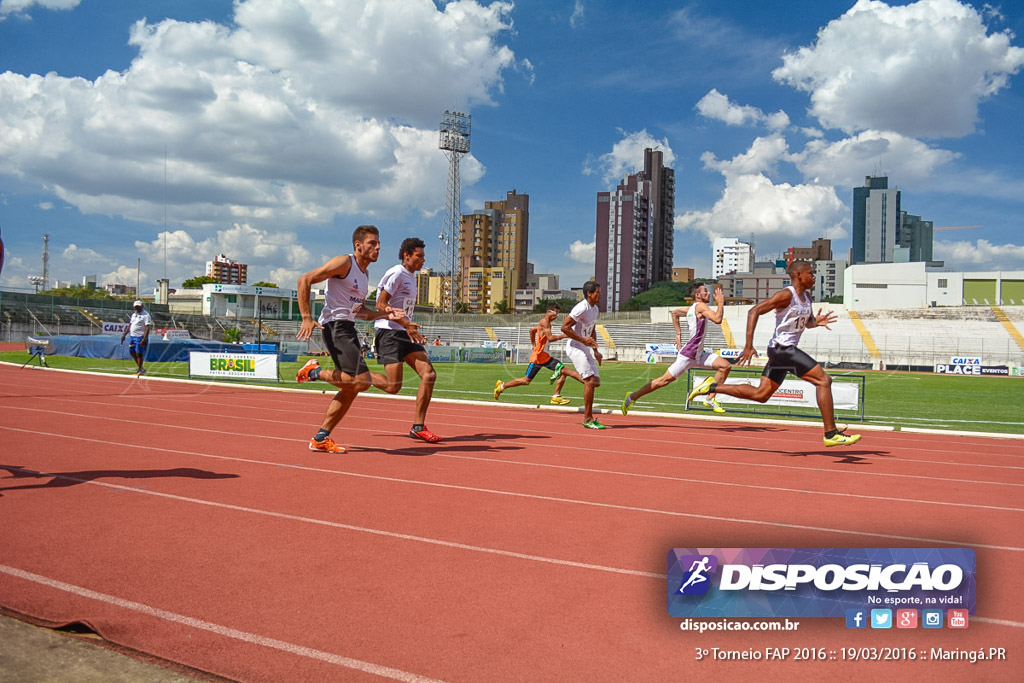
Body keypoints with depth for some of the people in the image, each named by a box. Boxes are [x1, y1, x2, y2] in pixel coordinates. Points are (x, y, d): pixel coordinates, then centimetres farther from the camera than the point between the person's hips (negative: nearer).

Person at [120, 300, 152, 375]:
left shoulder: (146, 315, -9)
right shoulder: (134, 315, 17)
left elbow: (147, 327, -16)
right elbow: (130, 325, 24)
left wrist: (144, 338, -25)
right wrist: (124, 334, 19)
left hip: (140, 337, -8)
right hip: (132, 336, 8)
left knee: (139, 353, -6)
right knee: (132, 352, 11)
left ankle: (140, 370, 5)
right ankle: (141, 368, 22)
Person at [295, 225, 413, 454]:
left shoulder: (364, 274, 20)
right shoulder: (344, 263, -8)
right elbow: (304, 280, -12)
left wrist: (384, 314, 12)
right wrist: (306, 318, -19)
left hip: (348, 329, 10)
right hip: (335, 326, -10)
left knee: (351, 389, 9)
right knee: (361, 381, -20)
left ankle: (321, 439, 16)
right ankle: (315, 372, -1)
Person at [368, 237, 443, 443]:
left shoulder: (412, 276, 19)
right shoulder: (396, 273, -9)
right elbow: (381, 305, -15)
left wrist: (409, 329, 18)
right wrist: (406, 325, -21)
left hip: (406, 333, 9)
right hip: (389, 332, -9)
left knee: (429, 375, -7)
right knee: (393, 386, -14)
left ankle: (418, 427, -3)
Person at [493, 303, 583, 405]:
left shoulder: (547, 323, 14)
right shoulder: (544, 322, -16)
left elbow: (532, 330, 27)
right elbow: (550, 338, -27)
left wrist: (534, 345, 27)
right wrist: (563, 336, -25)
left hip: (546, 357, 9)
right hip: (537, 357, -9)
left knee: (563, 371, -2)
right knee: (526, 380, 0)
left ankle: (556, 397, 0)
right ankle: (502, 386, 17)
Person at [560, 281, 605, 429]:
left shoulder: (595, 309, 12)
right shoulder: (582, 308, -18)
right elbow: (564, 327, -21)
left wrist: (595, 351, 17)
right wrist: (584, 340, -22)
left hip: (585, 349, 9)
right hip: (575, 348, -9)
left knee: (595, 382, 6)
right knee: (590, 381, -14)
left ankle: (564, 371, 23)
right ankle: (588, 418, -7)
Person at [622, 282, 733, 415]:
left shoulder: (692, 308, 11)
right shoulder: (700, 306, -14)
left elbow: (675, 312, 27)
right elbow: (717, 319, -27)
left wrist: (678, 333, 23)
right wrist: (720, 302, -14)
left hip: (699, 355, 9)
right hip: (687, 354, -9)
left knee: (726, 366, -1)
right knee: (664, 380, -3)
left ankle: (711, 399, 3)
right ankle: (632, 397, 9)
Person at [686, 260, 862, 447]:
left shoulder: (806, 296, 13)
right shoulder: (786, 295, -15)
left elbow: (807, 321, 28)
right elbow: (754, 311, -18)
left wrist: (816, 322, 2)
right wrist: (749, 345, -24)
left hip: (786, 350, 10)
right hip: (782, 348, -10)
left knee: (760, 394, 10)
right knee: (824, 380, -10)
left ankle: (711, 387, 14)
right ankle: (831, 434, -6)